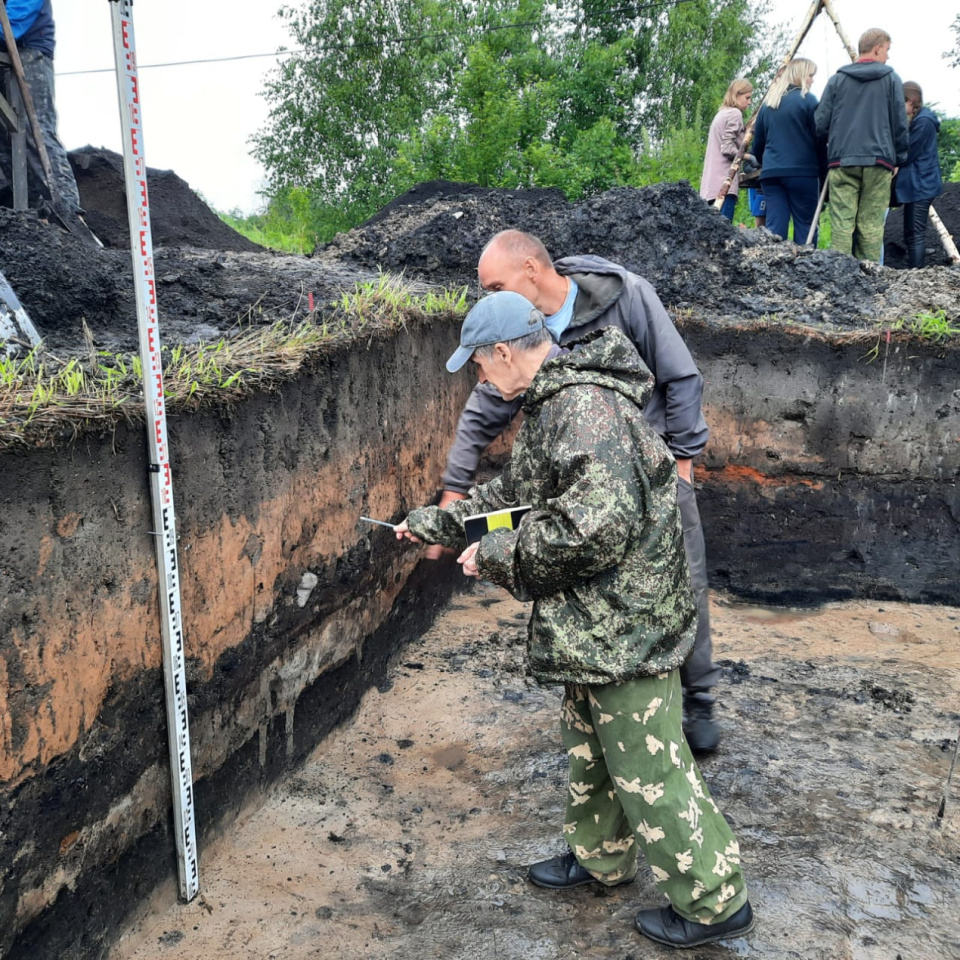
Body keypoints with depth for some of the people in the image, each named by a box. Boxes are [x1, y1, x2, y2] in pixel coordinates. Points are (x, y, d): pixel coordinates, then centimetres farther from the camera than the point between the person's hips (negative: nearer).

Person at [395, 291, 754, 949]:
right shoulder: (554, 403, 11)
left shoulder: (588, 407, -24)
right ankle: (601, 857, 45)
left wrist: (498, 552, -20)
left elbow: (597, 524, -33)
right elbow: (514, 493, 23)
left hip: (624, 625, -11)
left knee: (645, 764, 2)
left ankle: (715, 902, 20)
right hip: (592, 624, 11)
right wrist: (434, 523, 26)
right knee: (590, 745, 25)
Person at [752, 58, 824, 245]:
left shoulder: (768, 102, 14)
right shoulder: (807, 100, -2)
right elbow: (819, 137, -4)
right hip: (802, 172, -5)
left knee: (774, 227, 1)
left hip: (771, 172, 5)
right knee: (805, 225, 0)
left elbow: (758, 143, 19)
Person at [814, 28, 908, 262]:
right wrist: (898, 159, 17)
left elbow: (820, 124, 6)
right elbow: (900, 124, 6)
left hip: (842, 161, 1)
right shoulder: (891, 79, 6)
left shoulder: (837, 80, 9)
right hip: (879, 161, -1)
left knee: (842, 224, -3)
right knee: (871, 227, -1)